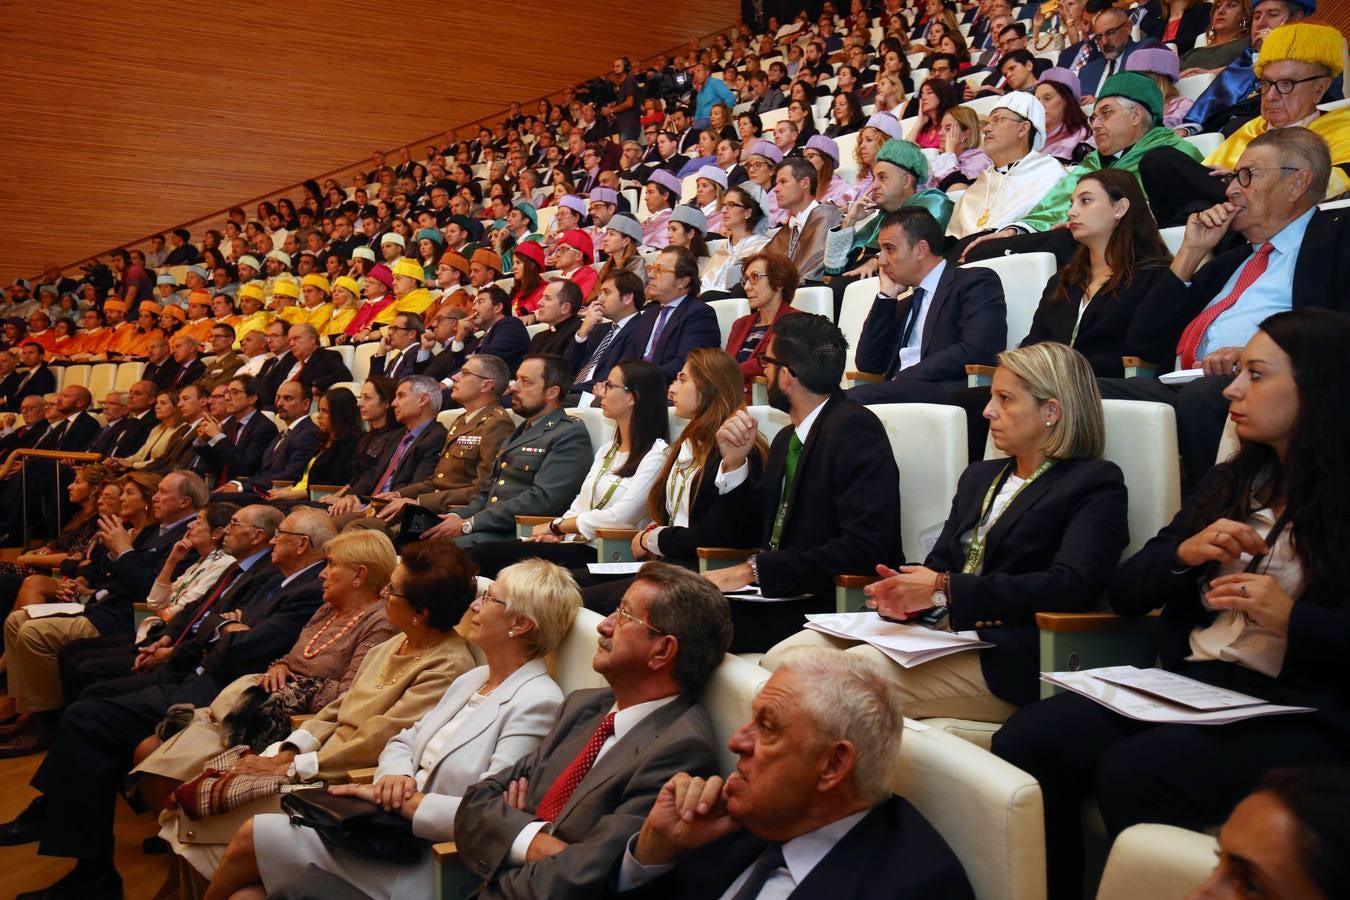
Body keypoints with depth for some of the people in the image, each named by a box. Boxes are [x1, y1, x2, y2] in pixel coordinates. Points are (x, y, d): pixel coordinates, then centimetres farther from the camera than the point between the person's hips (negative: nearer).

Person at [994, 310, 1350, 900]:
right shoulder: (1233, 482, 16)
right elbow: (1124, 593, 16)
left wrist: (1292, 620, -20)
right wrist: (1184, 553, -3)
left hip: (1301, 713, -5)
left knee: (1131, 771, -32)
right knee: (1025, 741, -18)